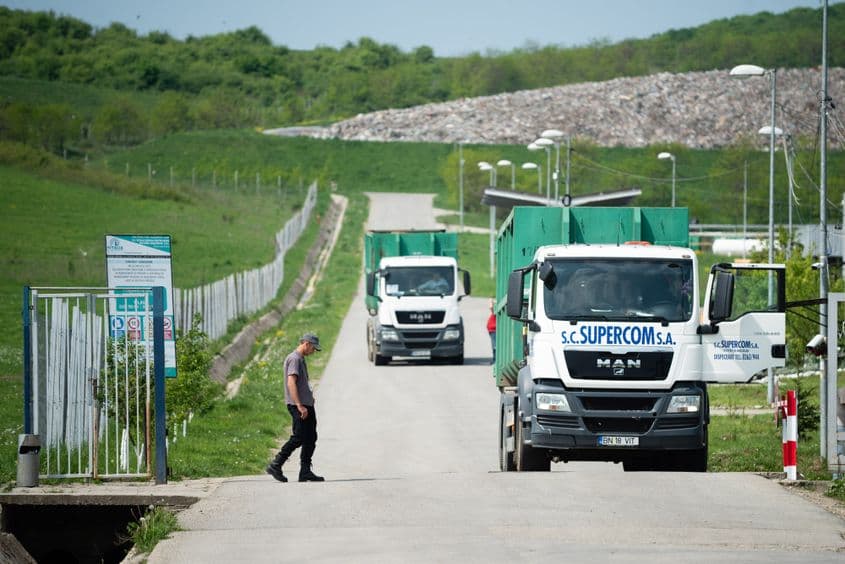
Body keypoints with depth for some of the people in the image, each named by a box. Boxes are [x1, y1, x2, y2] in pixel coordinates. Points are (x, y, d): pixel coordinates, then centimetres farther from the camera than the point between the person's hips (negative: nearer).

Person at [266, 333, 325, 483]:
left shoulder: (301, 359, 20)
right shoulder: (294, 359, -11)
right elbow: (291, 383, -20)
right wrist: (299, 406, -25)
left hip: (306, 405, 10)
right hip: (298, 405, -10)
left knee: (310, 439, 7)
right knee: (298, 438, -11)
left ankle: (305, 472, 8)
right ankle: (275, 466, -6)